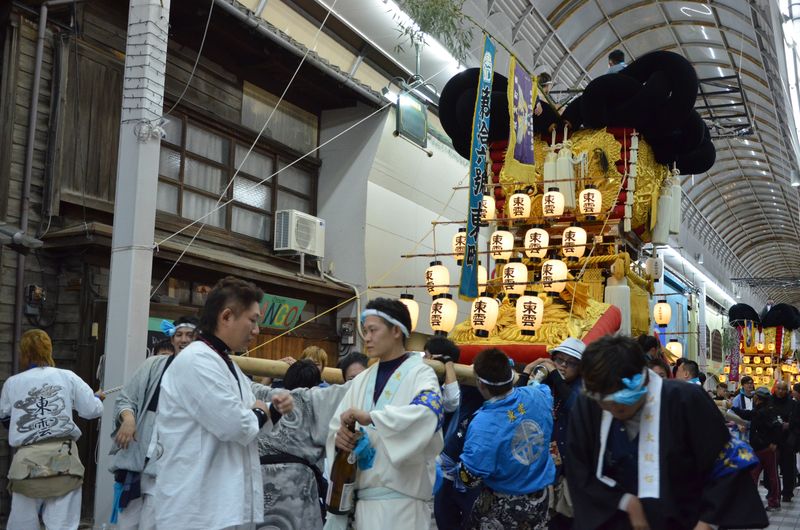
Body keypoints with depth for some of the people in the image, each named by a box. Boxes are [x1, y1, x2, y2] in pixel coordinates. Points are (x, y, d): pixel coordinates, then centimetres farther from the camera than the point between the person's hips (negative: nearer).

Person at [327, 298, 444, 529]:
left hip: (401, 497, -5)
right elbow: (336, 425, 11)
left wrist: (370, 417, -30)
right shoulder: (362, 380, 13)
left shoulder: (420, 373, -5)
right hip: (363, 496, 5)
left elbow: (428, 413, -25)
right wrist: (339, 437, -12)